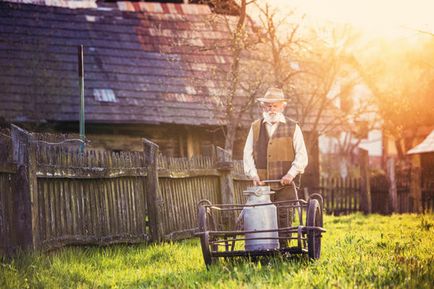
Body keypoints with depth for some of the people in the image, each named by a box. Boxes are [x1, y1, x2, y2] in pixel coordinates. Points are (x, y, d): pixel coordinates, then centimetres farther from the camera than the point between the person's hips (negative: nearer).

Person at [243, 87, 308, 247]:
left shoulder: (293, 128, 9)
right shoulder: (255, 128, 15)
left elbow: (301, 155, 4)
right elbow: (248, 153, 11)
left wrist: (291, 174, -12)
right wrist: (253, 175, -4)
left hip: (285, 187, -1)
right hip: (262, 186, 1)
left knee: (283, 220, -4)